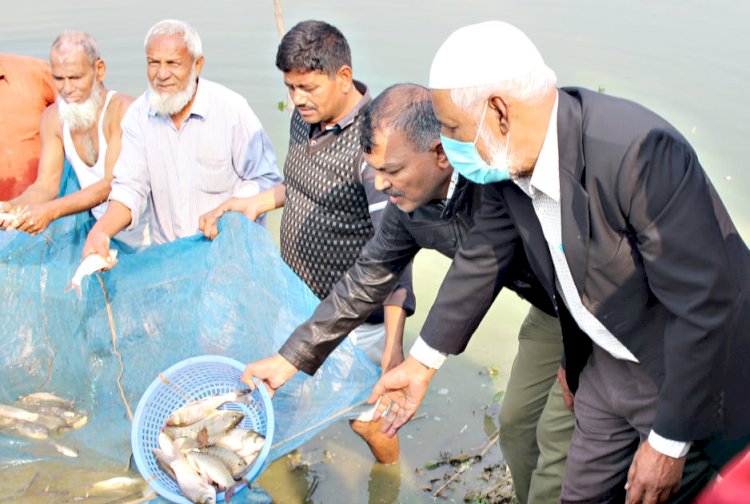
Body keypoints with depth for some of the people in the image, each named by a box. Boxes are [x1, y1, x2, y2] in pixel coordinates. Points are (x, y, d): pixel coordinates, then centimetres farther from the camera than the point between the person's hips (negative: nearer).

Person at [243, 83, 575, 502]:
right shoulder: (407, 206, -9)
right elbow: (365, 283, 1)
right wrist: (291, 359, 2)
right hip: (549, 310, 7)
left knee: (557, 435, -6)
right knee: (517, 424, 13)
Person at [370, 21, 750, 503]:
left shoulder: (641, 152, -34)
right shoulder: (510, 158, -10)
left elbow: (703, 306, -28)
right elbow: (482, 257, 5)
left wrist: (669, 444, -19)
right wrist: (423, 363, 14)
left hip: (693, 375, -6)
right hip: (605, 365, 7)